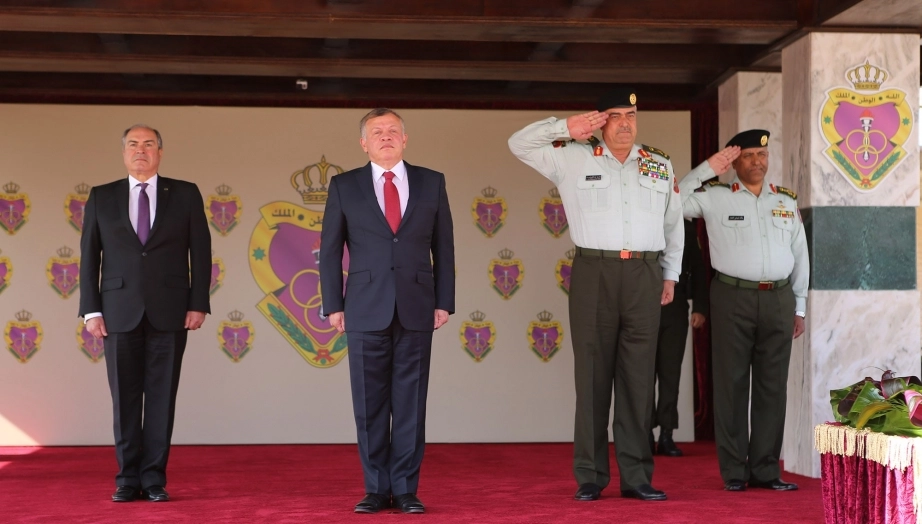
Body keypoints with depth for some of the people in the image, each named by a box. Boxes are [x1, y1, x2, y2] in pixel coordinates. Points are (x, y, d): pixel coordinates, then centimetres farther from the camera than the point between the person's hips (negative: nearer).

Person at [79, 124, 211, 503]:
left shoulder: (185, 195, 7)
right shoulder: (101, 197, 9)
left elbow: (200, 252, 5)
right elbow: (89, 256, 7)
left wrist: (198, 303, -3)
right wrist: (91, 310, 0)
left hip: (169, 312, -1)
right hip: (119, 312, 1)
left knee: (162, 397, 1)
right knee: (124, 399, 3)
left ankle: (154, 478, 8)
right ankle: (128, 479, 11)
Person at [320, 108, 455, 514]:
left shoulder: (431, 183, 8)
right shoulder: (344, 186, 5)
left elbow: (443, 247, 8)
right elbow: (330, 250, 6)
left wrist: (444, 302, 2)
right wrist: (333, 306, 0)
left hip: (416, 309, 1)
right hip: (366, 310, 0)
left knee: (411, 403, 3)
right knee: (370, 405, 3)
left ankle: (406, 489, 10)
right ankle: (376, 489, 13)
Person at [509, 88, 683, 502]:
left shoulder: (660, 165, 14)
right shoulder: (574, 158, 6)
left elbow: (674, 224, 20)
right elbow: (519, 144, 5)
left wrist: (671, 274, 17)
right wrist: (566, 128, -7)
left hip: (645, 276, 2)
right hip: (594, 273, -2)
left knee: (638, 376, 4)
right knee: (593, 374, 1)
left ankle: (636, 476, 8)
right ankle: (590, 476, 6)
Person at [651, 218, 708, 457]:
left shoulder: (687, 227, 10)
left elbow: (698, 268, 9)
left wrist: (700, 307, 1)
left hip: (676, 307, 2)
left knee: (671, 372, 0)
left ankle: (666, 435, 3)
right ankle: (646, 433, 8)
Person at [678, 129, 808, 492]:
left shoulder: (787, 201, 14)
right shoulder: (715, 196, 3)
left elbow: (800, 255, 15)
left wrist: (799, 306, 13)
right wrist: (707, 169, -8)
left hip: (778, 300, 3)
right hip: (733, 299, -3)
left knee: (773, 384, 5)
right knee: (732, 383, 0)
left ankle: (766, 469, 12)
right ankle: (734, 471, 5)